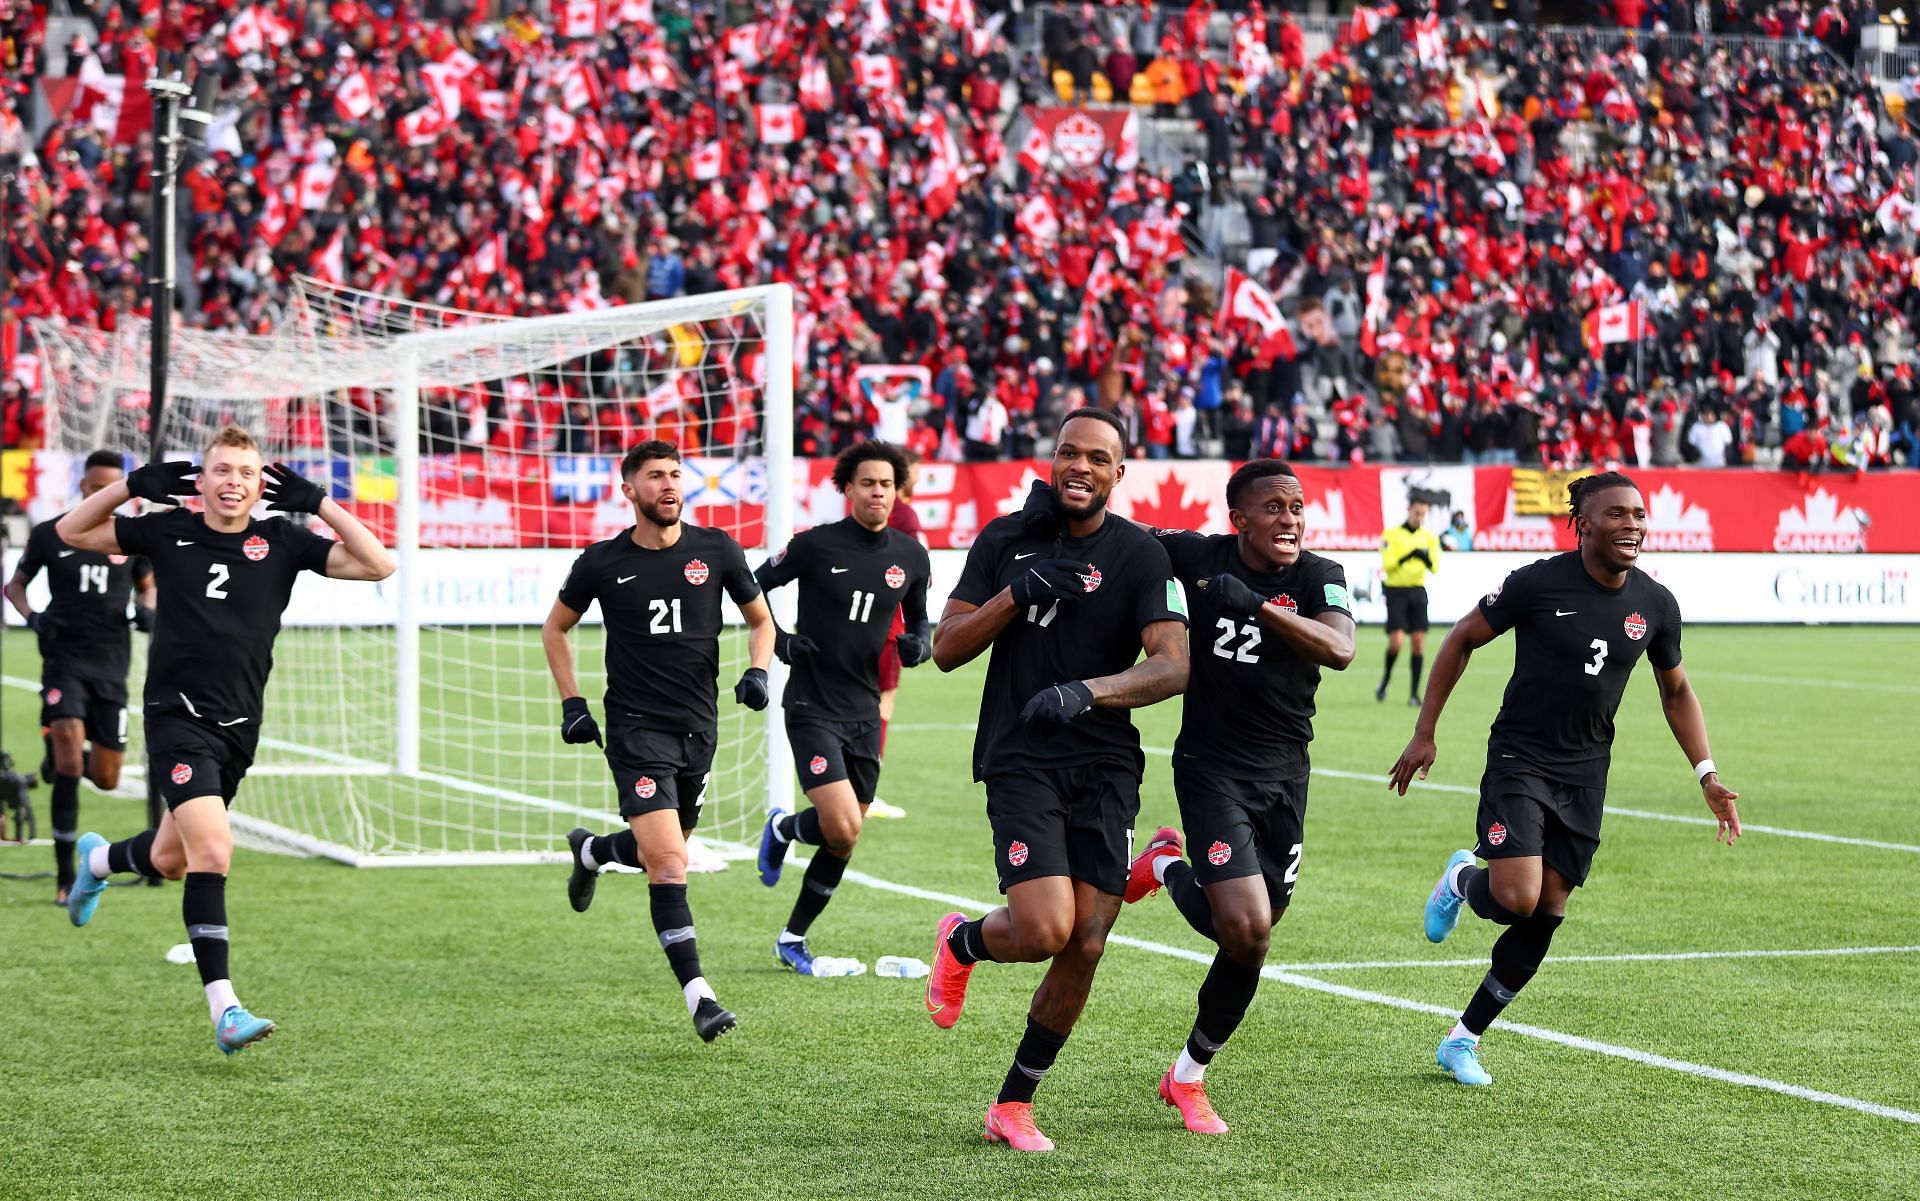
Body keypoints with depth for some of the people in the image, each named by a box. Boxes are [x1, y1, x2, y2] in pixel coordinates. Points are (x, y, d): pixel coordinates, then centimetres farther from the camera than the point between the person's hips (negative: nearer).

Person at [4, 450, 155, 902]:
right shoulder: (49, 534, 1)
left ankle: (62, 757, 42)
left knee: (106, 779, 3)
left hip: (111, 665, 3)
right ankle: (65, 874, -17)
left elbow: (146, 586, 20)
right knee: (69, 754, -22)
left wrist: (146, 610, -3)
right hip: (64, 657, -3)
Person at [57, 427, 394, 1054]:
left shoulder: (281, 541, 2)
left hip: (239, 728, 4)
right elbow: (71, 532, 10)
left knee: (170, 860, 19)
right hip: (177, 718, -4)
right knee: (213, 853, -21)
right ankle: (224, 1011, -21)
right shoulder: (170, 532, 0)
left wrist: (317, 502, -11)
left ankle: (97, 859, 55)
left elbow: (377, 564, -5)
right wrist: (135, 484, -4)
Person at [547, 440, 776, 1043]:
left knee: (663, 851, 18)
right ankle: (699, 997, -17)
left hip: (698, 725, 4)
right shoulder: (602, 562, -3)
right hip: (636, 727, -4)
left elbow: (760, 619, 15)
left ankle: (591, 850, 53)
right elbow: (555, 628, 14)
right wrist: (571, 703, 6)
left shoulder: (716, 550, 1)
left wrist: (756, 672, -4)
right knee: (668, 863, -17)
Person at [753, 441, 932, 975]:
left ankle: (793, 938, 26)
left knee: (843, 841, 8)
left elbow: (918, 616, 20)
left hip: (864, 711, 5)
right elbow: (753, 587, 4)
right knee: (842, 829, -18)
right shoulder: (816, 545, -9)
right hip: (812, 707, -5)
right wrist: (777, 639, -9)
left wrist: (920, 643, -2)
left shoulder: (911, 557, 4)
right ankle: (783, 829, 17)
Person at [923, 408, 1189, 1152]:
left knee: (1085, 945, -4)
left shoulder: (1141, 556, 0)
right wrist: (1019, 593, -11)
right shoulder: (1005, 541, 5)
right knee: (1044, 929, -19)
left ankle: (1013, 1104, 12)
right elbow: (946, 649, 3)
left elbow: (1173, 666, -11)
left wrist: (1089, 690, -27)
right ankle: (961, 942, 17)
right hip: (1020, 762, -1)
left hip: (1106, 769, 1)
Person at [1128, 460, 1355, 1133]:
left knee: (1251, 938, 9)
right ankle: (1168, 868, 13)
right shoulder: (1198, 555, -8)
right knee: (1245, 931, -19)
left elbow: (1340, 649, -26)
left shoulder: (1319, 578, -6)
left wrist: (1254, 603, -35)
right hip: (1211, 768, -3)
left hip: (1284, 775, 3)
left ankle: (1190, 1074, 30)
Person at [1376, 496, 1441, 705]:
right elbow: (1387, 564, -12)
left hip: (1418, 591, 4)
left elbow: (1435, 567, -1)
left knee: (1419, 641, -2)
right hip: (1396, 591, -3)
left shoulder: (1429, 537, 8)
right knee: (1396, 641, -13)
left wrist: (1427, 558, -23)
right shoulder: (1391, 534, -2)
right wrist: (1408, 556, -25)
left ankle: (1414, 692, 4)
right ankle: (1386, 677, 15)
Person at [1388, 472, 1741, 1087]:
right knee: (1518, 897, -22)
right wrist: (1424, 734, -3)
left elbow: (1676, 690, 16)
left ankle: (1464, 1039, 19)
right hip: (1520, 757, -4)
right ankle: (1463, 881, 16)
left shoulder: (1656, 604, -1)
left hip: (1585, 776, 5)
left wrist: (1707, 775, 7)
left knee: (1544, 918, 3)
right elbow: (1461, 640, -2)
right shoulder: (1538, 583, -14)